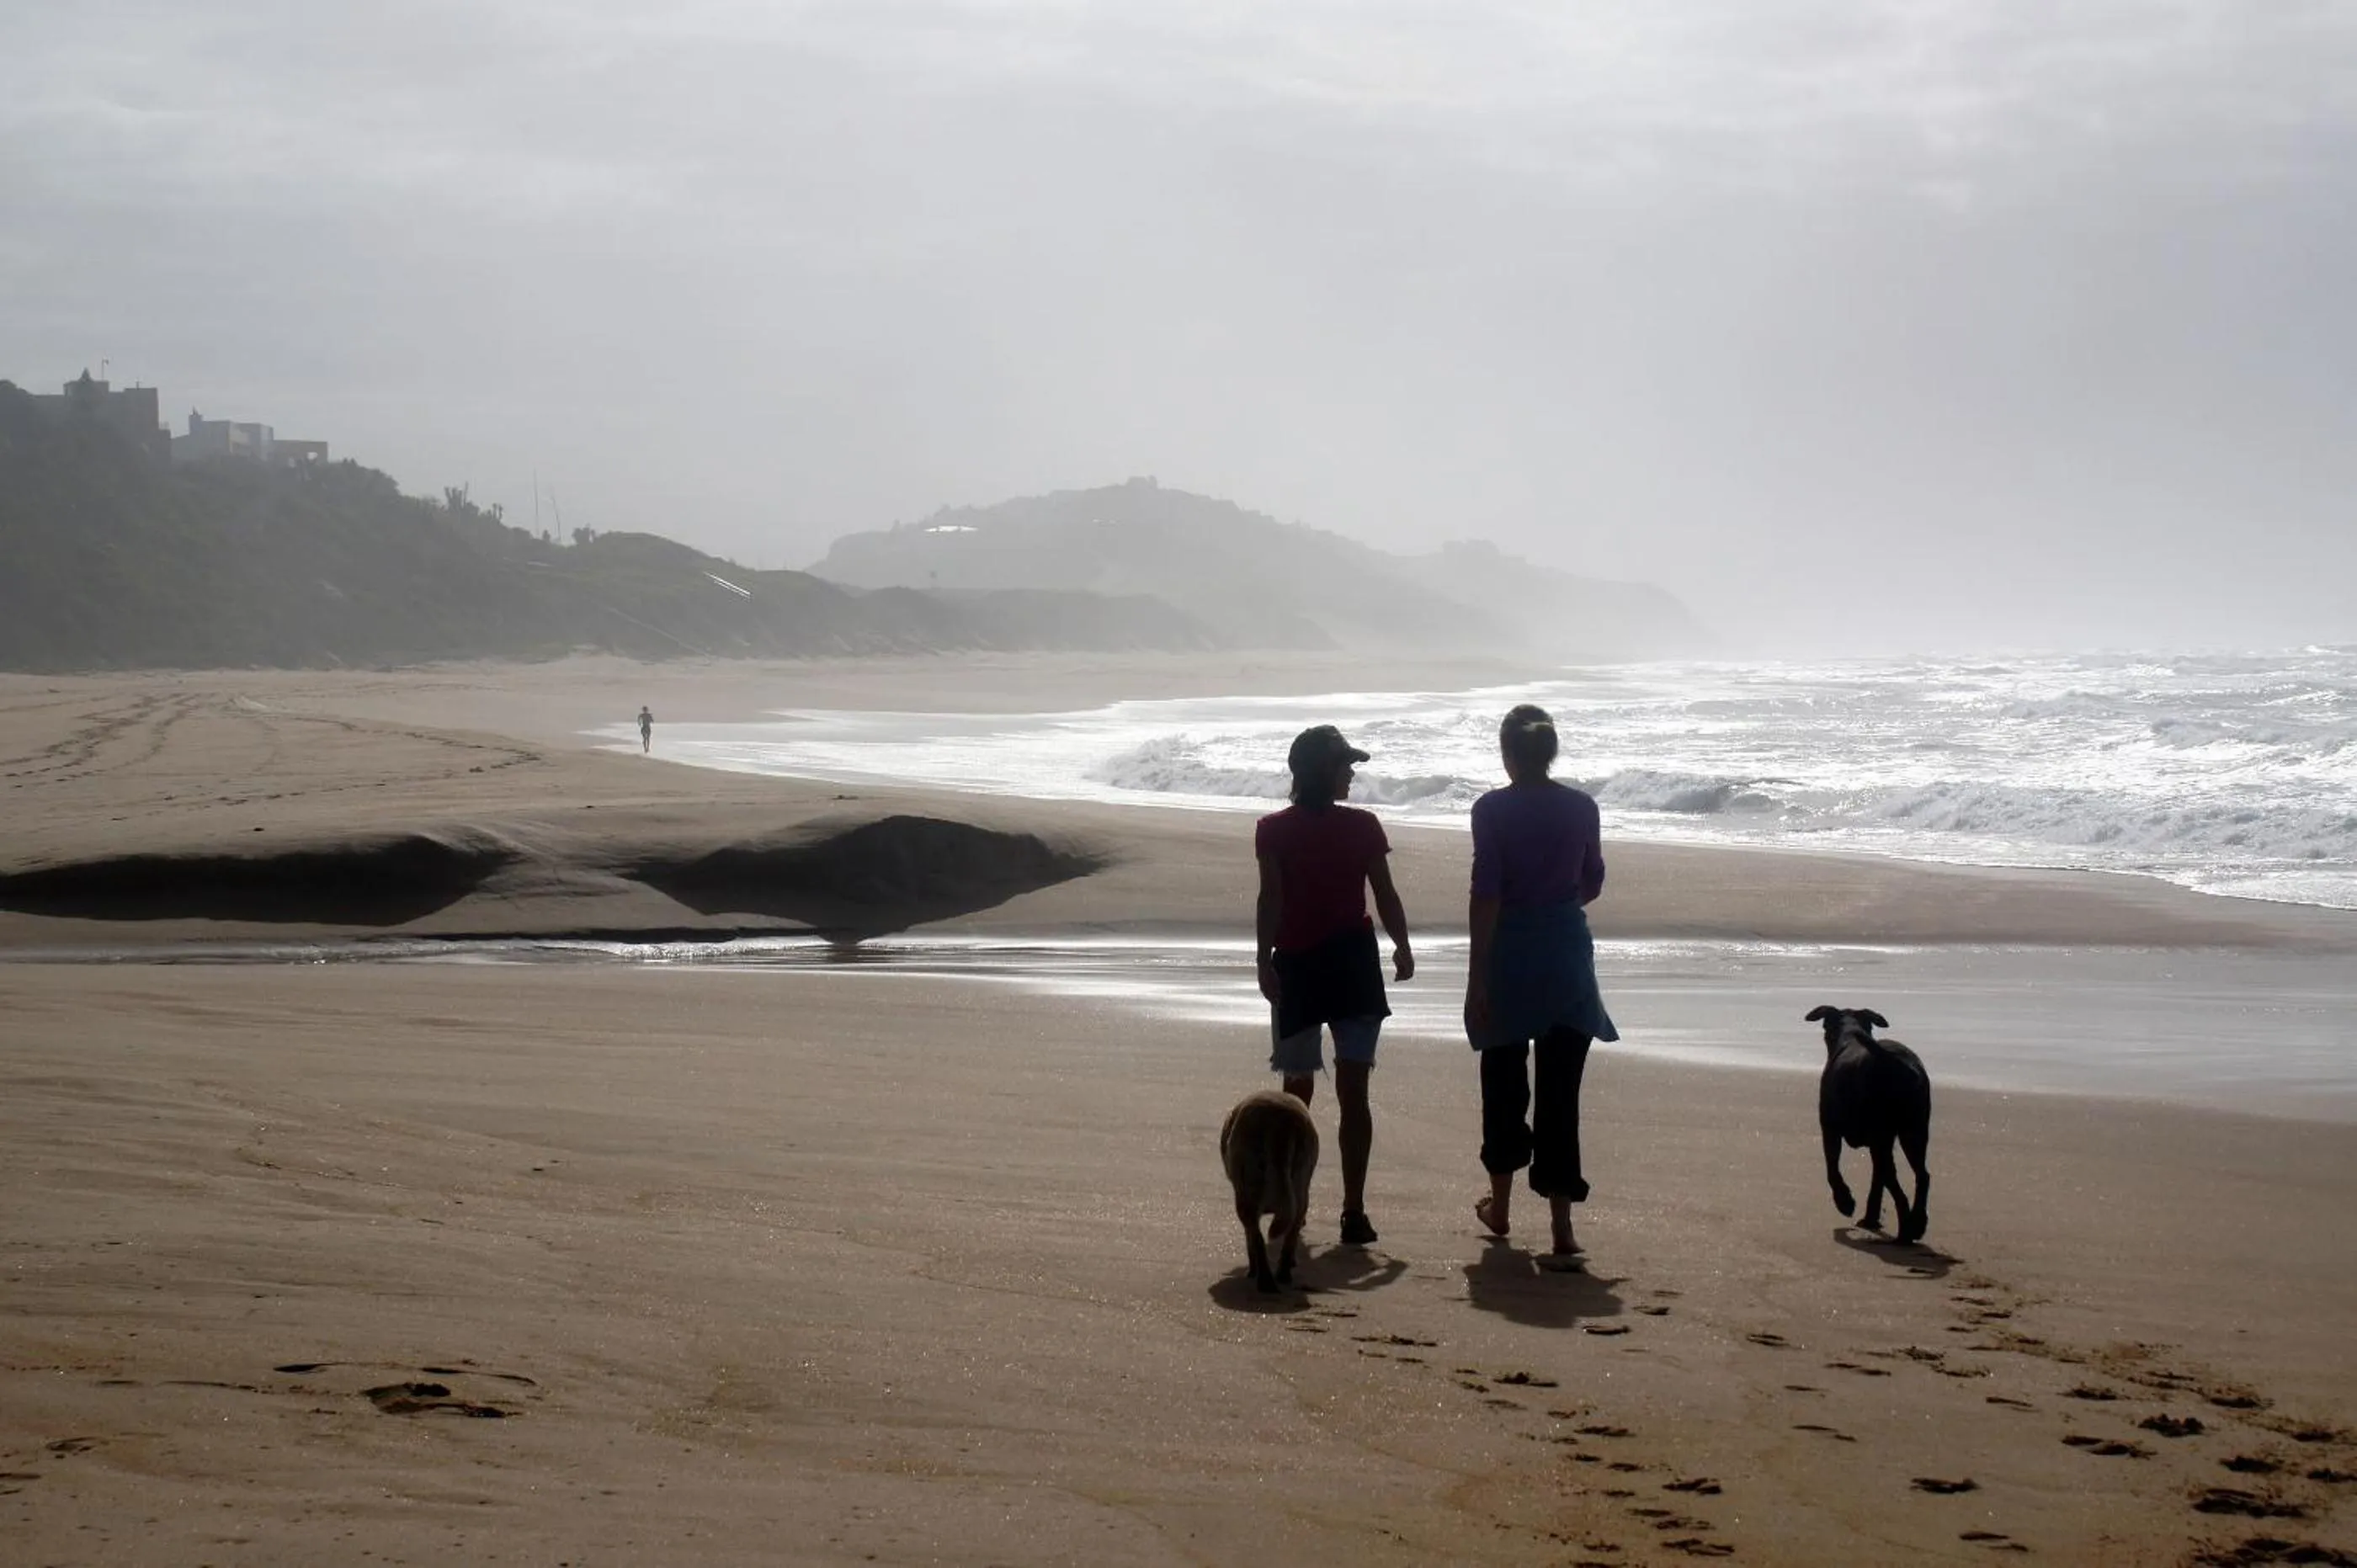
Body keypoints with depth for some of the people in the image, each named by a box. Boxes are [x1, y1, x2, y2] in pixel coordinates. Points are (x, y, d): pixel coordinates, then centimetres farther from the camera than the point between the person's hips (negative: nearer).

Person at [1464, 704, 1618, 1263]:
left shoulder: (1493, 810, -9)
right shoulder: (1581, 807, 1)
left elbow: (1485, 895, -13)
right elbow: (1592, 885, 12)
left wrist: (1477, 976, -11)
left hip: (1510, 953, -2)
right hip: (1568, 951, 2)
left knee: (1504, 1081, 16)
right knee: (1560, 1090, 2)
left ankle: (1500, 1205, 30)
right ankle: (1561, 1226, -5)